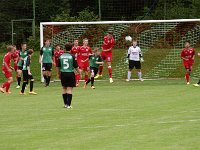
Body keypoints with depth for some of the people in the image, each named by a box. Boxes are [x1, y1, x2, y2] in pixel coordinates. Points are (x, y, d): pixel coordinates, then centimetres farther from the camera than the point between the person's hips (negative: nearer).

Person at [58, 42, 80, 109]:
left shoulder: (61, 56, 0)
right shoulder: (72, 56, -9)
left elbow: (59, 67, 6)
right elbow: (76, 66, -6)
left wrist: (59, 74, 21)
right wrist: (79, 72, 9)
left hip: (63, 73, 3)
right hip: (70, 73, -3)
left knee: (64, 89, 13)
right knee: (69, 89, -1)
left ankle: (65, 104, 16)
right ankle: (68, 104, -6)